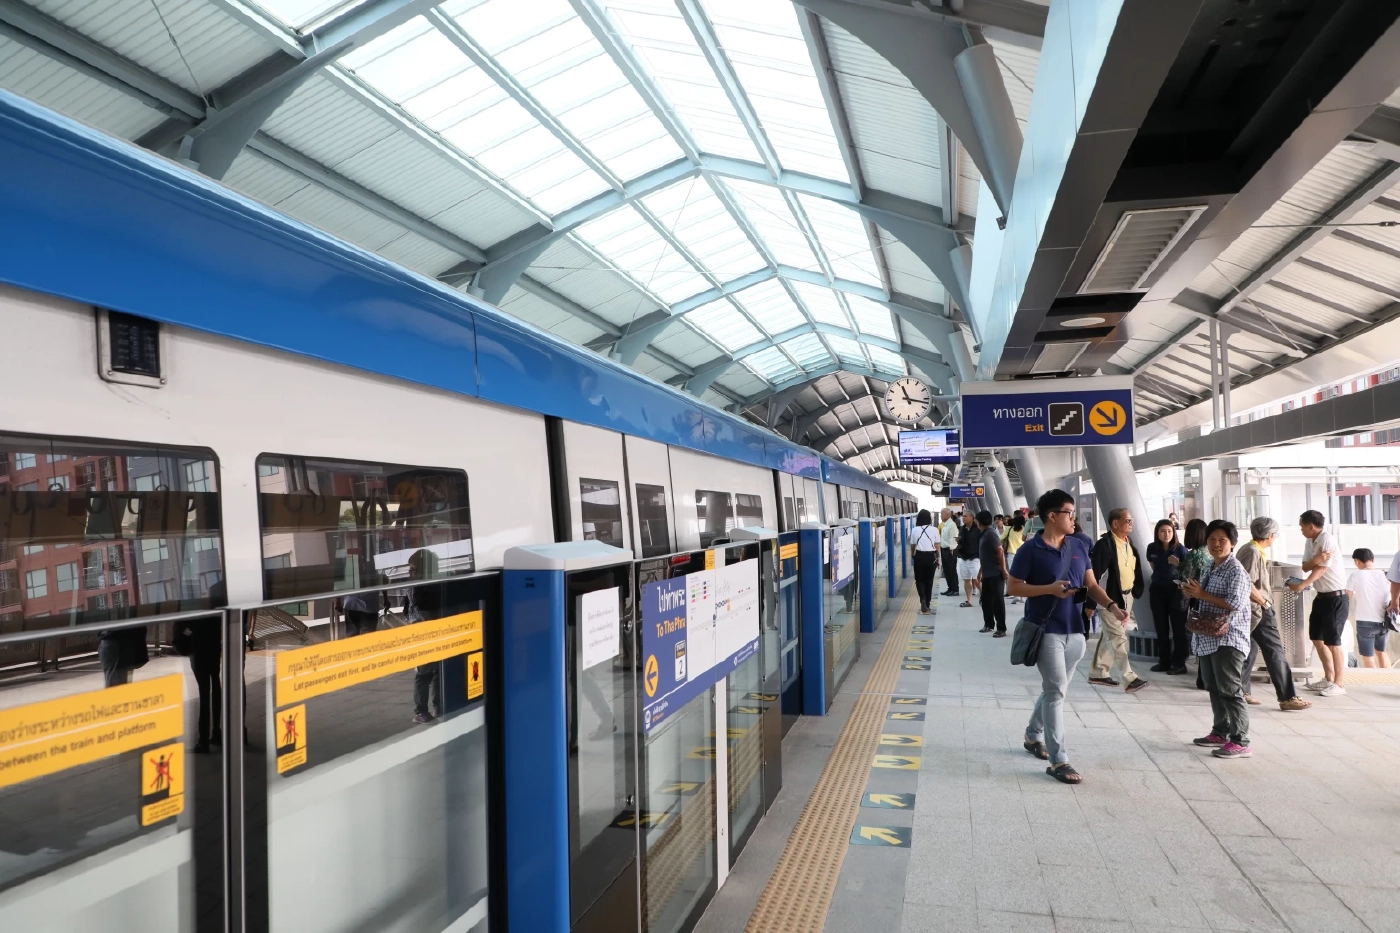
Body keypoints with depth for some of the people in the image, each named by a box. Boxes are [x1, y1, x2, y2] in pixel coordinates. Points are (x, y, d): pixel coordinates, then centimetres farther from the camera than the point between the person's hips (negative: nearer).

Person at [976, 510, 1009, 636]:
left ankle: (1001, 628, 1)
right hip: (987, 574, 9)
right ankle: (989, 624, 25)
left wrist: (1003, 570, -20)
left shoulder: (991, 533, -15)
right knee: (986, 600, 14)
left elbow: (1000, 551, -20)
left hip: (995, 574, -9)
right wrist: (980, 571, 23)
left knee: (998, 601, -4)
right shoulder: (985, 534, 14)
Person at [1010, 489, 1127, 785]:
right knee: (1056, 690, -8)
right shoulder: (1031, 549, -9)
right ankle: (1058, 760, -3)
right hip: (1046, 630, -6)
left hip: (1075, 630, 6)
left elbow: (1092, 585, 9)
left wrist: (1113, 606, -8)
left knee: (1054, 689, 17)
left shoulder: (1079, 547, 8)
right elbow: (1014, 586, -7)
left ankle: (1033, 736, 38)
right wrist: (1050, 589, -19)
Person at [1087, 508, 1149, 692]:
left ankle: (1098, 673, 24)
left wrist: (1136, 592, 15)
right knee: (1118, 638, -5)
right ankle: (1130, 678, -2)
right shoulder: (1105, 544, -20)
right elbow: (1094, 572, -23)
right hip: (1109, 598, -9)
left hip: (1126, 597, 9)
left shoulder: (1129, 543, 9)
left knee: (1110, 636, 15)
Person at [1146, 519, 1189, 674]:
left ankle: (1179, 663, 7)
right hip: (1157, 590, 4)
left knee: (1178, 628, 1)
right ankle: (1164, 661, 19)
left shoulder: (1180, 548, -11)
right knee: (1161, 627, 10)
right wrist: (1161, 575, 12)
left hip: (1176, 590, -4)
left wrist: (1178, 564, -22)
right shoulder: (1152, 548, -1)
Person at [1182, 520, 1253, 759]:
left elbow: (1235, 603, -23)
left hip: (1228, 639, -9)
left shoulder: (1236, 571, -13)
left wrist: (1201, 594, -18)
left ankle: (1240, 741, -5)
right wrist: (1192, 592, 4)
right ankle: (1220, 732, 27)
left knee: (1230, 690, -8)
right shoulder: (1209, 569, 15)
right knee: (1214, 689, 16)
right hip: (1208, 637, 9)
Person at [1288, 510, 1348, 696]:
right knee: (1316, 638, 15)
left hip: (1336, 597, -9)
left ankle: (1339, 683, 7)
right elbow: (1305, 567, 2)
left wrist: (1301, 585, -32)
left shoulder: (1327, 540, -18)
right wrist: (1316, 559, -20)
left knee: (1332, 641, -4)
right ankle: (1329, 678, 26)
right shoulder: (1310, 542, 8)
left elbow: (1321, 569, -23)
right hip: (1321, 596, 9)